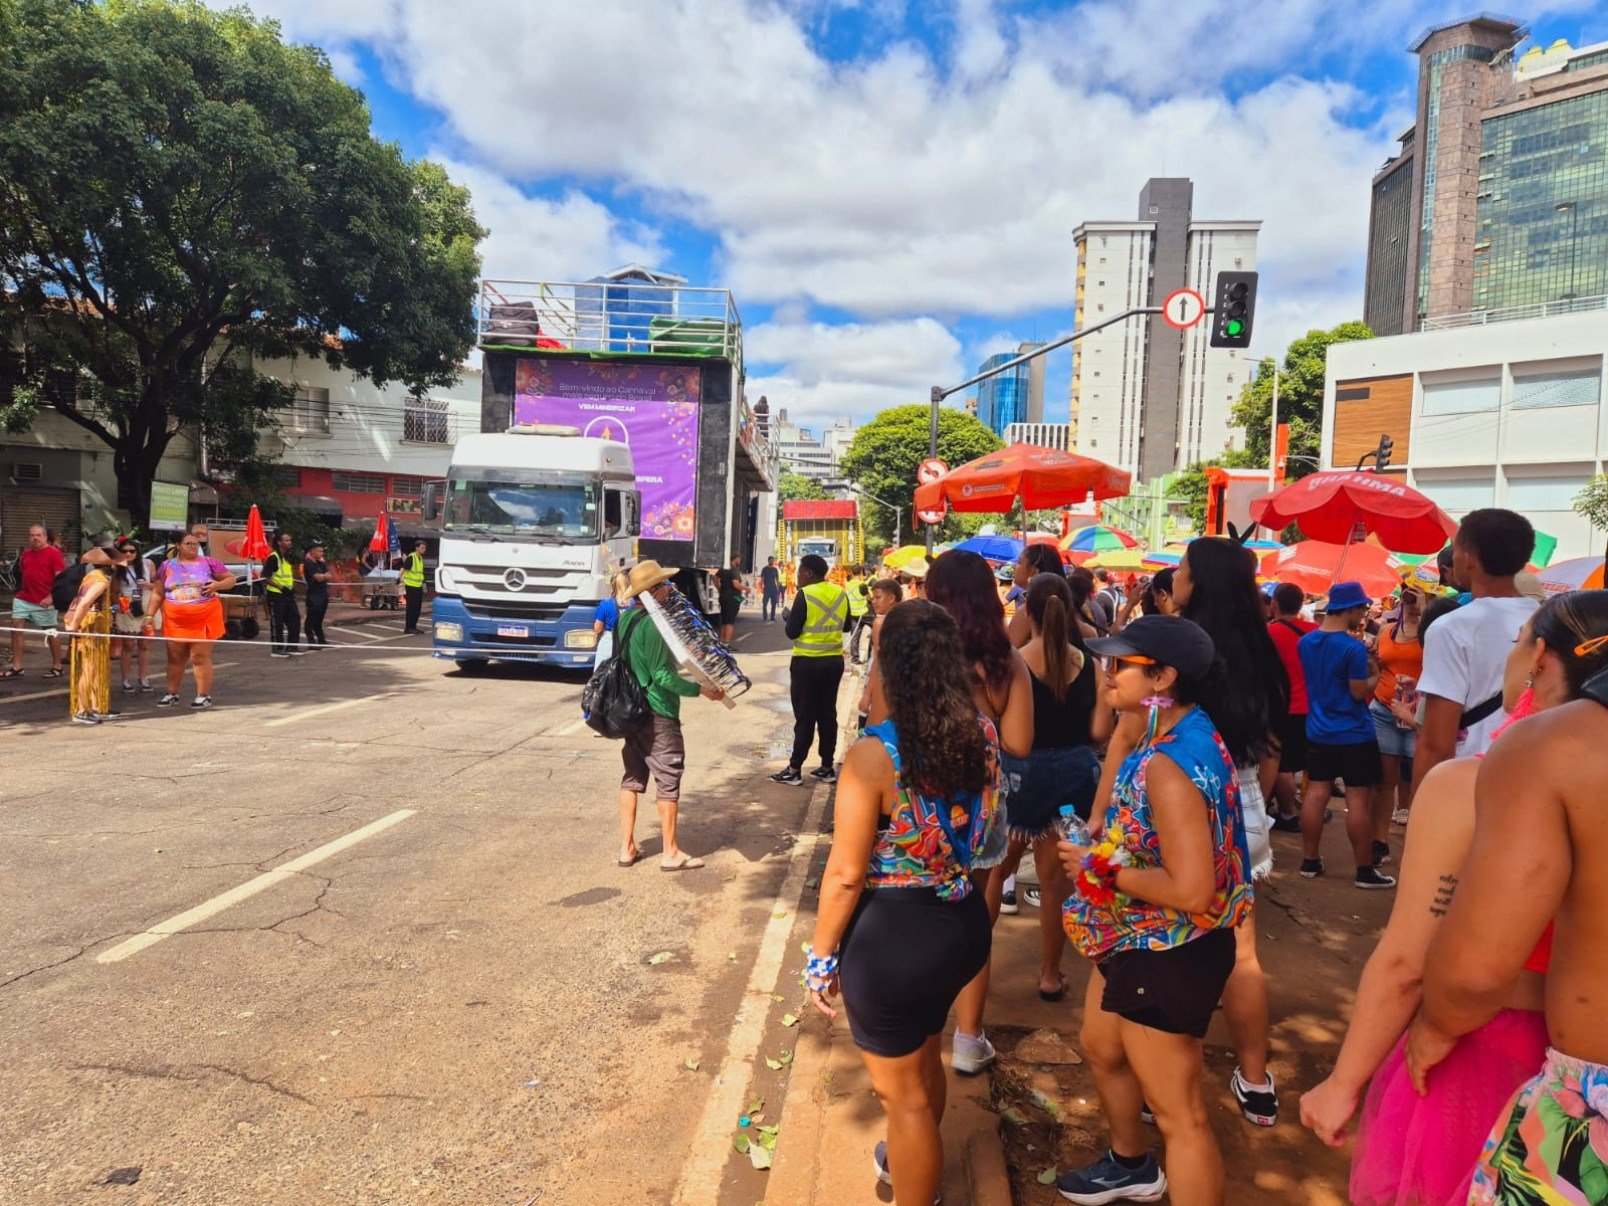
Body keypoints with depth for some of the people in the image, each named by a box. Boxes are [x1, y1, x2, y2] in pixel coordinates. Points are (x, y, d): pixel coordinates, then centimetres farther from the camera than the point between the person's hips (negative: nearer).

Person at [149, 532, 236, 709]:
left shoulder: (208, 563, 3)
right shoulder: (167, 566, 8)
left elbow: (231, 579, 7)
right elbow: (157, 593, 11)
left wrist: (217, 585, -13)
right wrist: (150, 615, 5)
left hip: (204, 619, -3)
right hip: (175, 620, 3)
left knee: (200, 657, -3)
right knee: (175, 659, 11)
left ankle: (204, 696, 5)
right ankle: (172, 694, 21)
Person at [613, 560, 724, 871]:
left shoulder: (626, 618, 6)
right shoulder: (653, 624, -20)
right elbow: (662, 675, -22)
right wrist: (700, 690, -17)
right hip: (658, 715, -8)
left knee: (633, 776, 14)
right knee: (668, 780, 2)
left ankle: (627, 848, 19)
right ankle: (670, 854, 9)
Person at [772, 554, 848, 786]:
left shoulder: (805, 595, -14)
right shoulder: (840, 593, 3)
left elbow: (792, 632, -12)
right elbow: (845, 625, 14)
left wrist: (788, 615, 6)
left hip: (807, 663, -5)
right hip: (834, 661, 5)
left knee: (804, 717, 0)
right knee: (828, 714, 12)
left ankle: (794, 770, 4)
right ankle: (827, 767, 17)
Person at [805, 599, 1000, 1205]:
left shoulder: (874, 755, -24)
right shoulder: (982, 736, -7)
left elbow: (845, 873, -20)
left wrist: (821, 956, -7)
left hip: (893, 934, -7)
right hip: (963, 921, 8)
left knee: (900, 1089, 15)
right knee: (925, 1056, 33)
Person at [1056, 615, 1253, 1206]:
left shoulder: (1169, 764, -30)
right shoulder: (1172, 739, 1)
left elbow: (1190, 891, -33)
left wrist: (1101, 866, -22)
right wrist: (1100, 840, -1)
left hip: (1165, 956, -11)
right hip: (1135, 941, 11)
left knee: (1178, 1113, 5)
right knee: (1101, 1051, 30)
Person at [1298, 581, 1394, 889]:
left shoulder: (1306, 642, 4)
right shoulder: (1353, 648, -19)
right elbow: (1359, 692, -17)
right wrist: (1375, 674, 1)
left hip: (1318, 732, 7)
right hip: (1354, 735, -7)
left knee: (1316, 793, 10)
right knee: (1358, 799, -1)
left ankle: (1310, 861, 16)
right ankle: (1365, 871, 6)